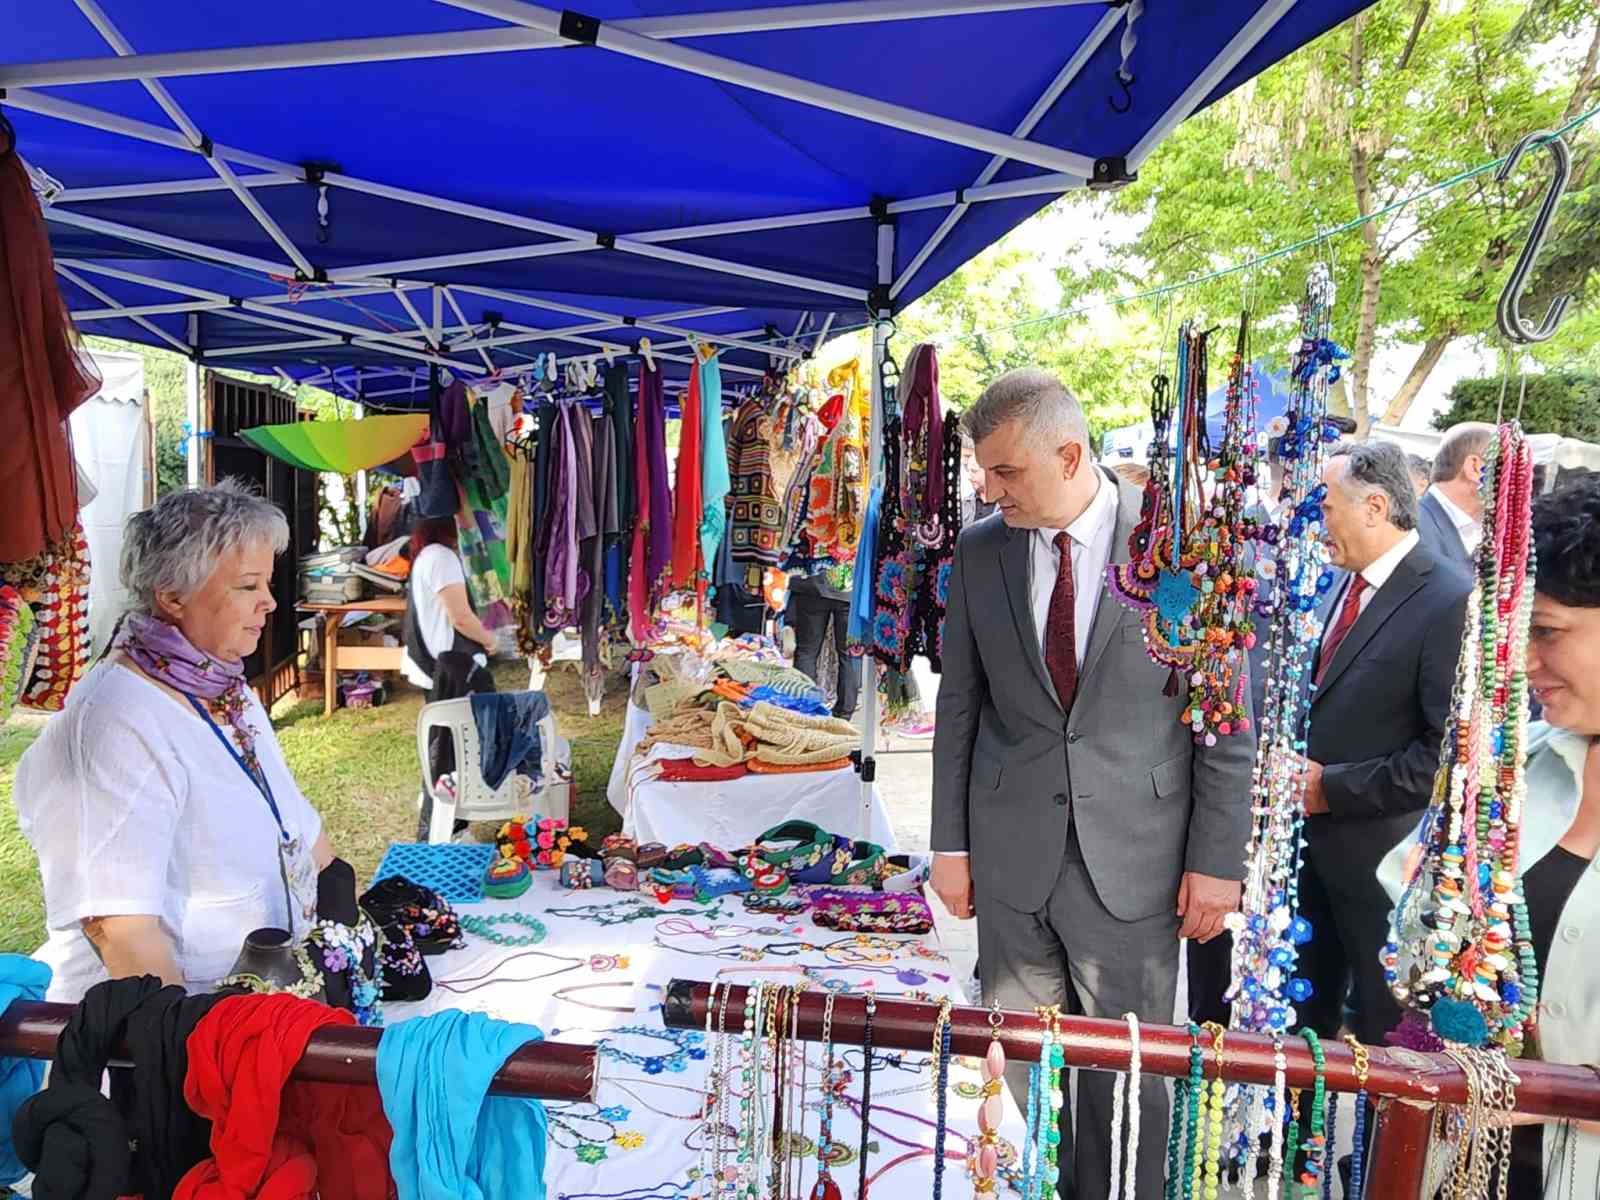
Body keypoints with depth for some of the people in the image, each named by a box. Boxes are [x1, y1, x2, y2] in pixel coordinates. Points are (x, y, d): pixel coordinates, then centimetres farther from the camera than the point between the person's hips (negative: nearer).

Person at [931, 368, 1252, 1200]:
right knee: (1025, 1062, 16)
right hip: (1011, 856, 3)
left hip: (1133, 859, -3)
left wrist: (1217, 858, -5)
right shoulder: (979, 552, 1)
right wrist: (949, 843, 6)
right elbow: (958, 709, 6)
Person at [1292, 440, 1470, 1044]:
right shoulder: (1343, 584, 6)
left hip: (1379, 852, -7)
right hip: (1315, 837, 7)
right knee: (1302, 1017, 21)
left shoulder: (1450, 602, -19)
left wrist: (1332, 788, -17)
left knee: (1381, 1028, 13)